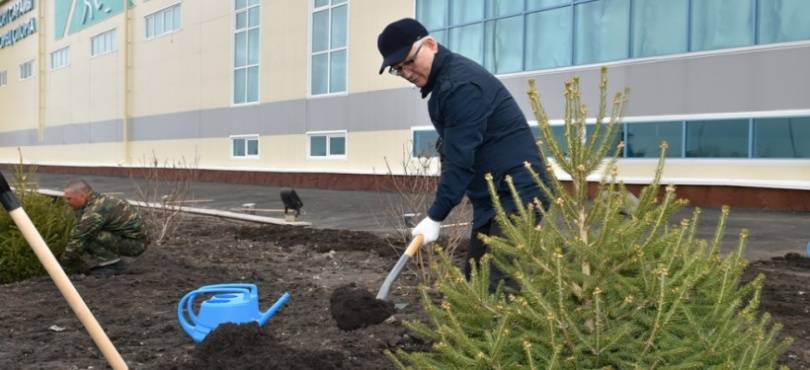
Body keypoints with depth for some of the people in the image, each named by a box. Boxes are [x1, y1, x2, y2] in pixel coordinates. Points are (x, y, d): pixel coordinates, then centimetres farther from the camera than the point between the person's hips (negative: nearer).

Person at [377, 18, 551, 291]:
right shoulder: (444, 79, 14)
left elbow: (461, 160, -22)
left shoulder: (460, 84, -19)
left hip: (515, 195, -10)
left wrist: (435, 217, -18)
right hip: (496, 196, 11)